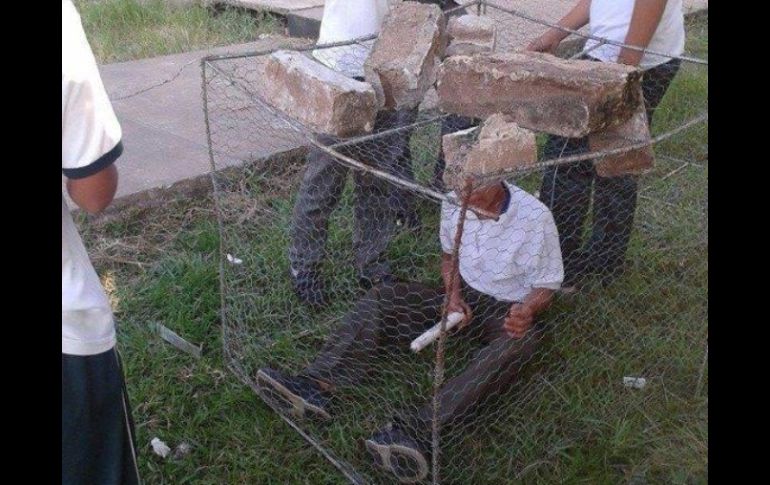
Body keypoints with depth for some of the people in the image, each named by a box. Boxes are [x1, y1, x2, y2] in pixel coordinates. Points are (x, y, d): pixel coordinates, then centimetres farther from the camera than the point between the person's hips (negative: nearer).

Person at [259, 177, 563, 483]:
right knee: (384, 297, -14)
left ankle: (416, 430, -55)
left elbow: (546, 285, -11)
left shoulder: (535, 217, -20)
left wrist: (527, 312, -33)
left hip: (507, 310, -4)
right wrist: (453, 294, -10)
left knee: (520, 341, -39)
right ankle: (317, 385, -33)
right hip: (463, 297, 5)